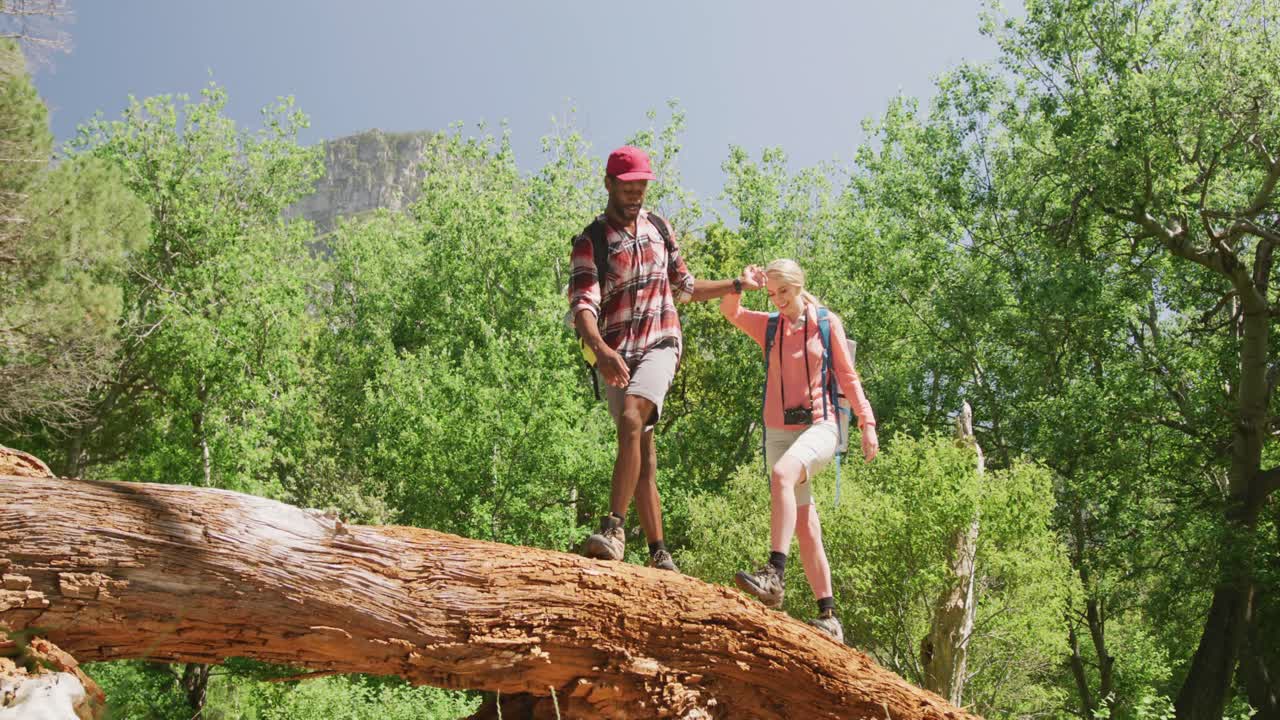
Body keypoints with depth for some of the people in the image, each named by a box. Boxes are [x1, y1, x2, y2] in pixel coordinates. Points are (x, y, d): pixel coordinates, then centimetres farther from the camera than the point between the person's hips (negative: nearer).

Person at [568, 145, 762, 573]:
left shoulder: (659, 228, 15)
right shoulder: (591, 242, -1)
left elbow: (684, 288, 29)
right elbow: (582, 306, -17)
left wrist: (738, 285, 25)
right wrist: (600, 350, -36)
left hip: (659, 344, 1)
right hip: (615, 354, -1)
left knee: (631, 420, -27)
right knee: (642, 449, -2)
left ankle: (614, 527, -32)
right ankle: (659, 554, 4)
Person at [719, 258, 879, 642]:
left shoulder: (827, 322, 3)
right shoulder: (768, 325, 12)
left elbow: (847, 376, 4)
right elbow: (729, 311, 0)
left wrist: (867, 424, 0)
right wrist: (742, 284, -18)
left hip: (819, 426, -4)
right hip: (779, 431, 4)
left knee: (782, 474, -35)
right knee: (804, 523, 2)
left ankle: (775, 574, -43)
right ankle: (829, 617, 6)